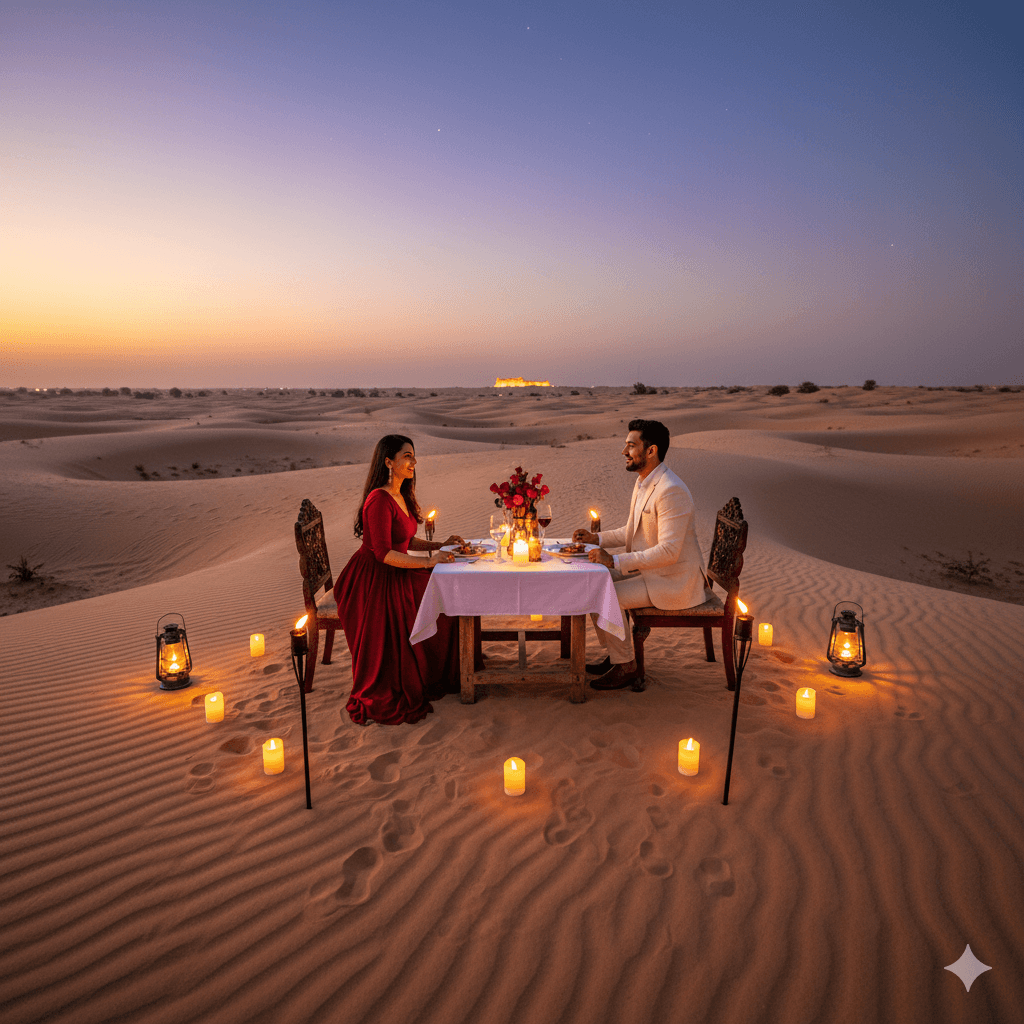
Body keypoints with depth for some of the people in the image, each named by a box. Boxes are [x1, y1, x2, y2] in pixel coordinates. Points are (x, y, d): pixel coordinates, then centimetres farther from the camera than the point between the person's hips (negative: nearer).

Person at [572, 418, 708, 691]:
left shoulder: (671, 491, -25)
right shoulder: (643, 483, 8)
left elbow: (668, 551, -29)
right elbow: (632, 532, 20)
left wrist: (615, 561, -28)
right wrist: (597, 538, 6)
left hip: (673, 581, -10)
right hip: (651, 570, 10)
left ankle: (625, 667, 1)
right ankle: (615, 656, 16)